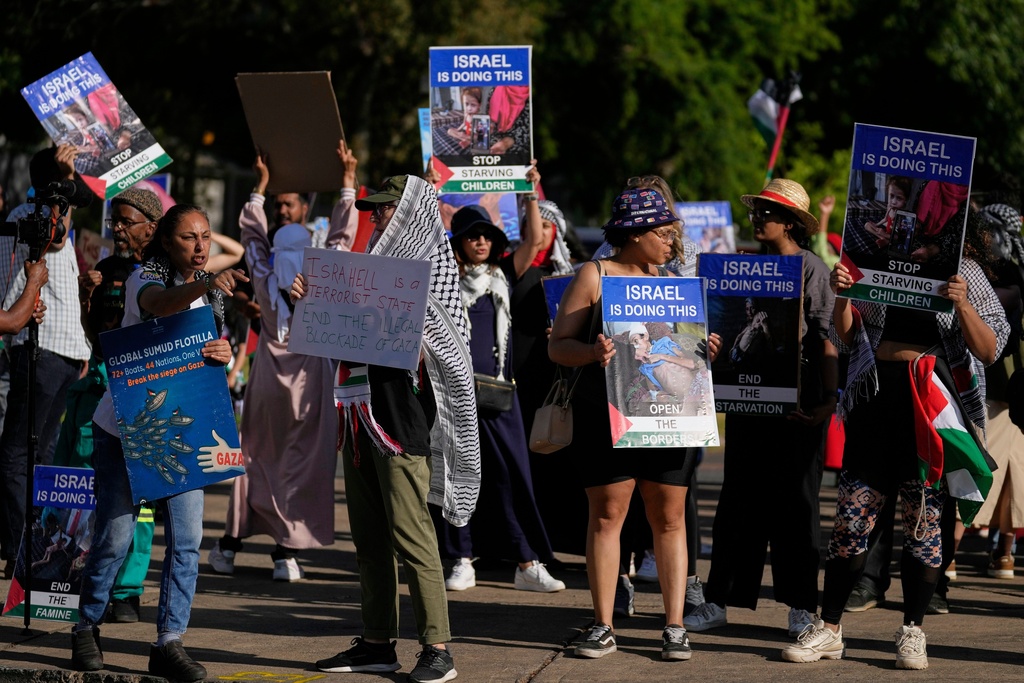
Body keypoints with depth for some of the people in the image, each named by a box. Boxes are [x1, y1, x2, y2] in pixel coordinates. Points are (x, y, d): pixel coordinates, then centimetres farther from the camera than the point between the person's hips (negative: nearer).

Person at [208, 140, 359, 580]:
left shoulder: (264, 282, -5)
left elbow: (252, 232, 8)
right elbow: (340, 234, -3)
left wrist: (262, 184, 15)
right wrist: (348, 181, 1)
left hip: (268, 382, 2)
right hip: (309, 381, -2)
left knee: (255, 457, 12)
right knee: (302, 462, 0)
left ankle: (231, 544, 14)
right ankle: (287, 551, -4)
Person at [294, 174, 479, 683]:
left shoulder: (431, 270, -3)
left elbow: (436, 344, -11)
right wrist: (310, 301, 4)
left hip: (403, 415, -8)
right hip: (360, 412, 8)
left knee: (409, 532, -11)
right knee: (369, 535, 10)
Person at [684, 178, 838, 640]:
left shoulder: (812, 270, -4)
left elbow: (828, 340, -8)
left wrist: (829, 398, -15)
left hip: (798, 405, -5)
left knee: (795, 502, 1)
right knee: (738, 500, 6)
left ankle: (800, 606, 8)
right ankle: (718, 601, 9)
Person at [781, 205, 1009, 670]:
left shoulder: (964, 275, 6)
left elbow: (990, 351, -3)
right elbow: (845, 341, 12)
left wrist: (962, 304, -19)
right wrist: (842, 297, -6)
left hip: (929, 404, -2)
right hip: (874, 398, 2)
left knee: (924, 518, 2)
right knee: (851, 516, -1)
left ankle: (913, 632, 12)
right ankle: (829, 630, 6)